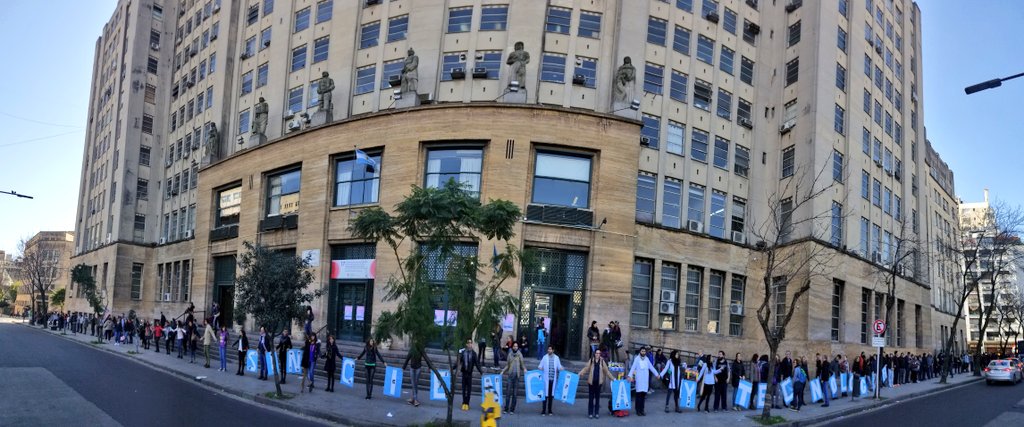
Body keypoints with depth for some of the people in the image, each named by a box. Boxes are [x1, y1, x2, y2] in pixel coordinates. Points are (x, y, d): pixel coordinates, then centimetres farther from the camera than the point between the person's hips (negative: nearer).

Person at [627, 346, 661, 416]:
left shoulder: (647, 359, 11)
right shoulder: (637, 359, -3)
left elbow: (651, 367, 18)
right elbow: (633, 367, -10)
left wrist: (657, 374, 16)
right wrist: (630, 376, -21)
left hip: (645, 379, 4)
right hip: (639, 379, -4)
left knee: (643, 394, 2)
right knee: (639, 394, -7)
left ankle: (642, 410, 10)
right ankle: (638, 410, -1)